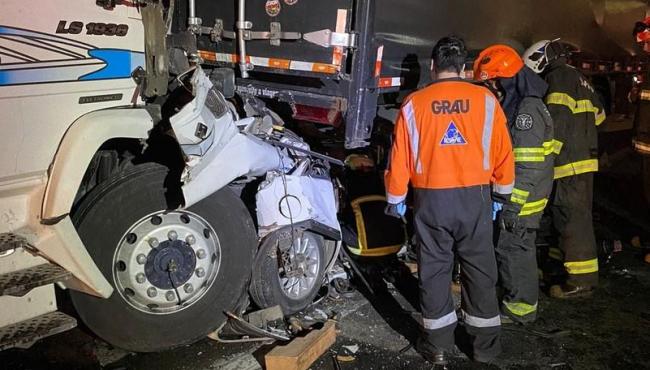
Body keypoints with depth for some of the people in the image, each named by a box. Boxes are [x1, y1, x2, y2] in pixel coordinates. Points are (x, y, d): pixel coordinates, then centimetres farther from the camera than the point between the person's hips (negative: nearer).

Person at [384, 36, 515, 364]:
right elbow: (503, 152, 1)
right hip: (474, 197, 1)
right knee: (479, 269, 13)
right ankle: (485, 343, 24)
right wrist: (501, 193, 14)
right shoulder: (485, 99, -3)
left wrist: (395, 199, 11)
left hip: (430, 199, 0)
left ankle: (438, 344, 20)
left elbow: (400, 157, -2)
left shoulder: (414, 104, -4)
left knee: (434, 269, 11)